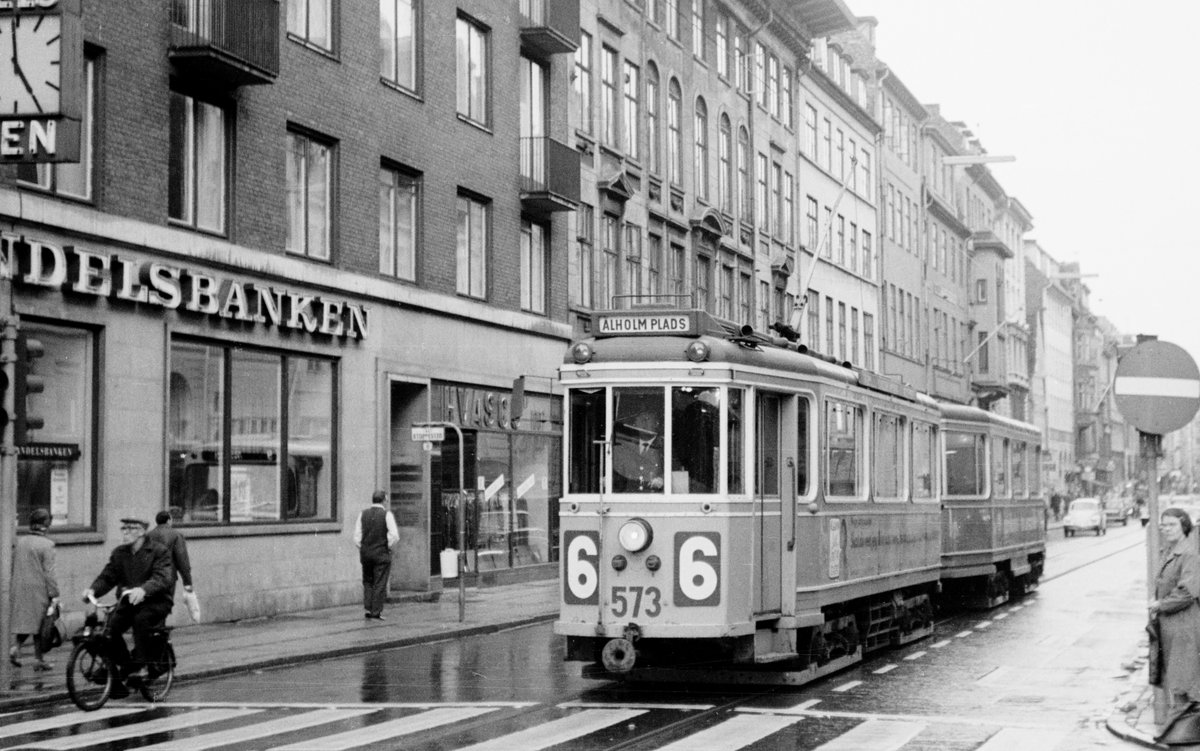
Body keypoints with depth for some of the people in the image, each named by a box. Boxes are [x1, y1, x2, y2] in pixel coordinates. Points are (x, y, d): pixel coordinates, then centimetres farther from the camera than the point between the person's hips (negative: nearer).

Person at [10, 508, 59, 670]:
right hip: (39, 590, -4)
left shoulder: (19, 542, 3)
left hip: (20, 589, 4)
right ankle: (39, 659, 11)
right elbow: (48, 572, -14)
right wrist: (54, 594, -10)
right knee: (39, 622, 6)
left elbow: (12, 567, 10)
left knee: (23, 620, 16)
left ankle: (16, 646, -7)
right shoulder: (46, 544, -13)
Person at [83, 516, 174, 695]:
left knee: (141, 619, -36)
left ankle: (140, 666, -24)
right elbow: (107, 576, 3)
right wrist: (93, 590, -20)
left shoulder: (159, 552, -6)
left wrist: (143, 589, -43)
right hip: (127, 602, 5)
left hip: (155, 602, -5)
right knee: (110, 625, -22)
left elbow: (162, 579, -22)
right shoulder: (119, 553, 11)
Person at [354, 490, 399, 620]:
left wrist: (362, 548, 13)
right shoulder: (387, 514, -8)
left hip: (365, 552, 4)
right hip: (382, 553, -4)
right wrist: (388, 546, 2)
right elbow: (395, 536, -14)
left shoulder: (363, 514, 4)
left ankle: (367, 608, 6)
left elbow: (357, 536, 3)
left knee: (367, 581, 17)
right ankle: (376, 612, 3)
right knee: (380, 584, 3)